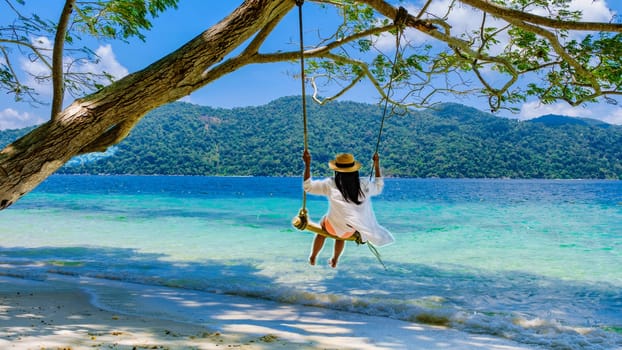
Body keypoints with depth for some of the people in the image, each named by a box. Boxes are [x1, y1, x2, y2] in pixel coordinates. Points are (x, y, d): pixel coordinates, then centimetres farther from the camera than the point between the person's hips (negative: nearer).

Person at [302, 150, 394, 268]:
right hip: (351, 230, 2)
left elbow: (308, 186, -13)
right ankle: (334, 260, 55)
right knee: (341, 235, 37)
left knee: (323, 224, 34)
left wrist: (307, 164, -13)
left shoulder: (330, 184, -24)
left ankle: (312, 258, 45)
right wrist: (377, 165, 9)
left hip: (333, 226, -2)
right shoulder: (364, 185, -17)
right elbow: (378, 187, 5)